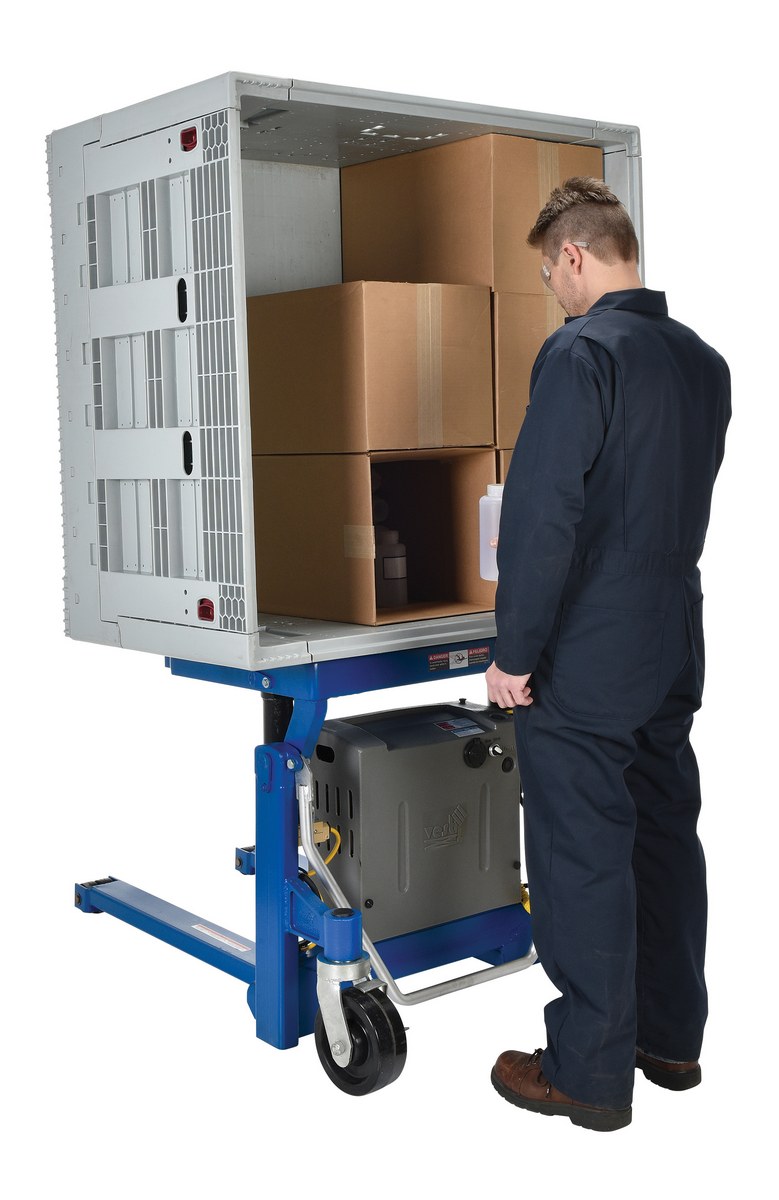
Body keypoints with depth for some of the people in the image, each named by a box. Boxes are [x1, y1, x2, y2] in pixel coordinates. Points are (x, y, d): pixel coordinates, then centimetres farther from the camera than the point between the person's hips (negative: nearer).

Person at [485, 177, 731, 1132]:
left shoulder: (581, 353, -17)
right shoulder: (704, 360, 8)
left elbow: (541, 513, -21)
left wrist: (514, 651, -16)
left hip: (584, 659, -8)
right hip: (673, 647, 8)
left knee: (583, 860, 2)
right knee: (665, 838, 17)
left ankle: (589, 1073, 14)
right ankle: (672, 1037, 31)